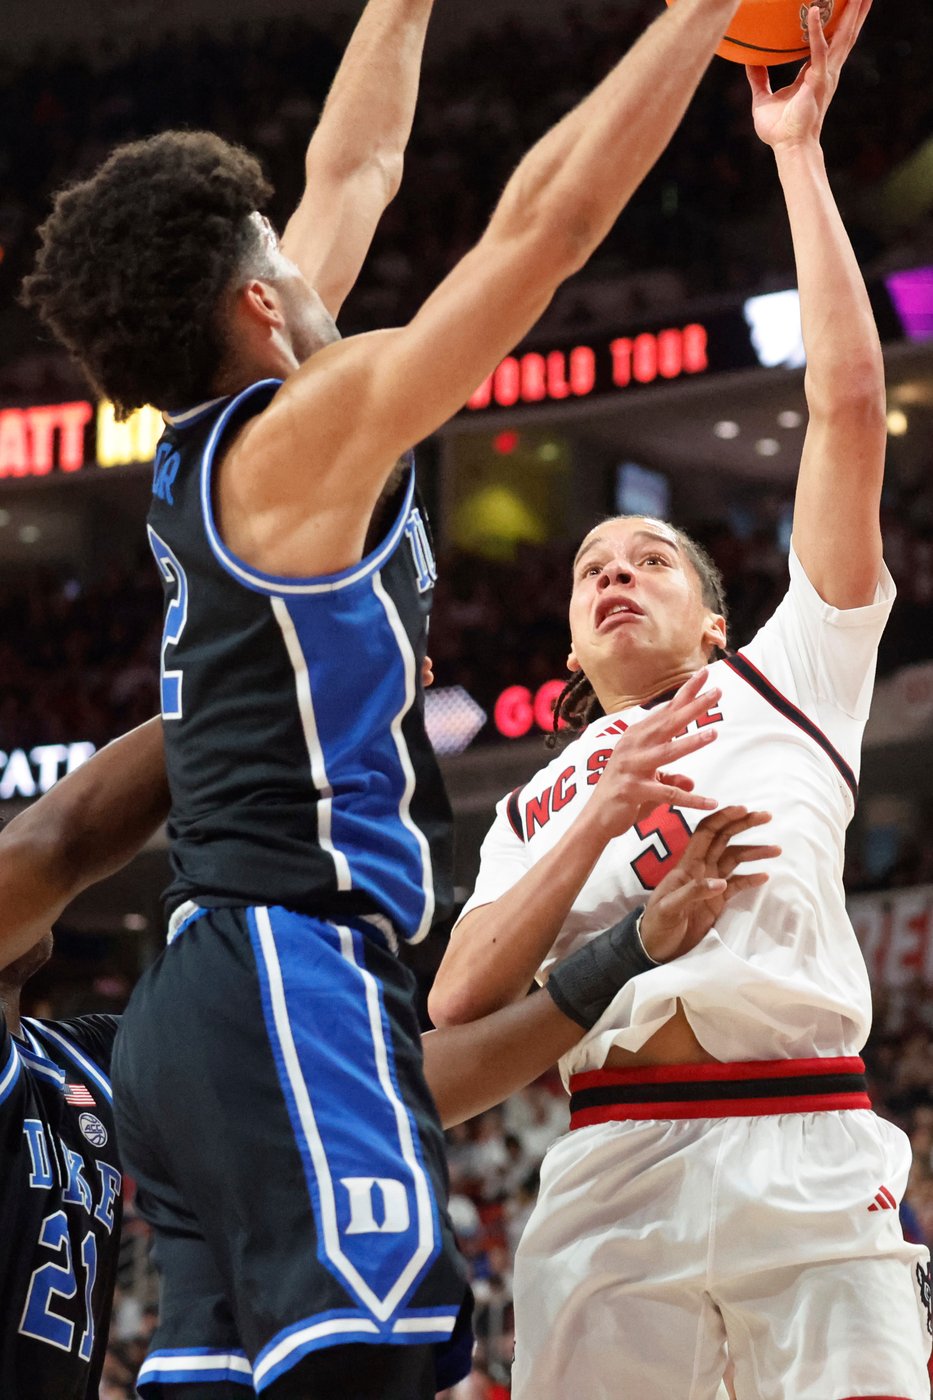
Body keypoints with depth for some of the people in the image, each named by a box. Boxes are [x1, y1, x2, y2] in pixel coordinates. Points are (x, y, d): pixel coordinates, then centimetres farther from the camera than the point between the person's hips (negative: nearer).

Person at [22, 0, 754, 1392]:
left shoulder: (206, 449, 17)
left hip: (200, 1008, 10)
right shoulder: (302, 437, -6)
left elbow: (355, 170, 28)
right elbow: (548, 220, -9)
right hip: (295, 977, -10)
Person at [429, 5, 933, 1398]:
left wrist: (797, 149, 12)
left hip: (807, 1152, -2)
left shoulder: (786, 681, 20)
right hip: (610, 1165, 2)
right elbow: (456, 1008, 10)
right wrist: (599, 823, 0)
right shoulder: (533, 809, 28)